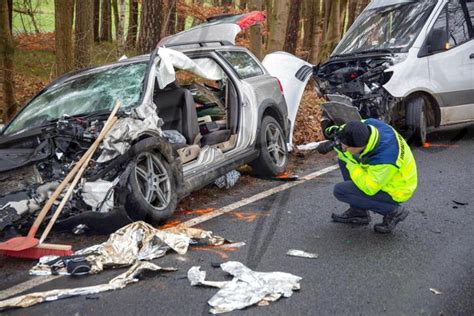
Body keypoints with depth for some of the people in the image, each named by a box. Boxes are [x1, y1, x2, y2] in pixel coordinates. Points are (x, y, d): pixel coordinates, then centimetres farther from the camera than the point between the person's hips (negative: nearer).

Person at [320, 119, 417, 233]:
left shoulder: (383, 160, -39)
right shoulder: (368, 124, -21)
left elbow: (368, 188, -26)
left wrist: (350, 160, -29)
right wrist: (338, 130, -17)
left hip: (394, 191, -8)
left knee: (340, 191, -16)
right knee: (343, 158, 1)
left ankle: (393, 211, -3)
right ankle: (358, 212, 10)